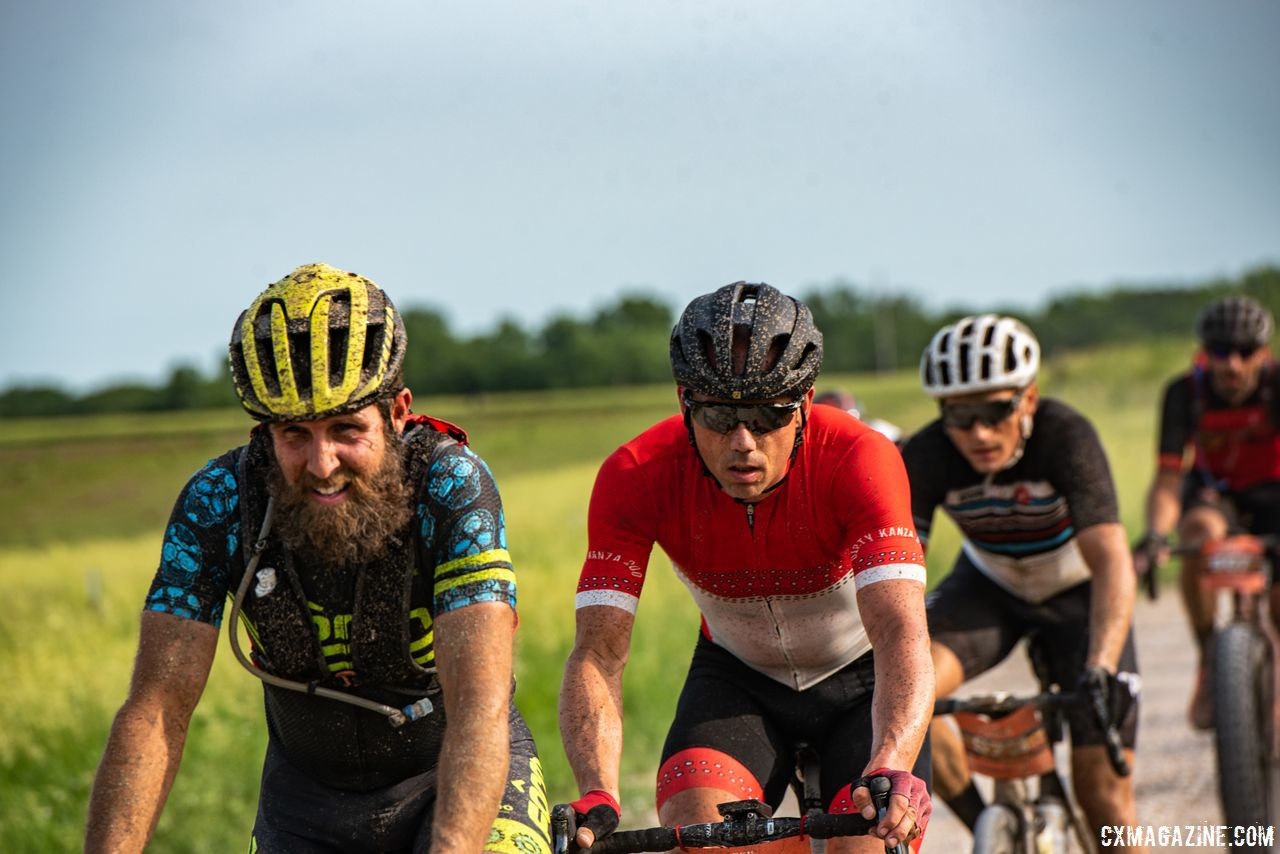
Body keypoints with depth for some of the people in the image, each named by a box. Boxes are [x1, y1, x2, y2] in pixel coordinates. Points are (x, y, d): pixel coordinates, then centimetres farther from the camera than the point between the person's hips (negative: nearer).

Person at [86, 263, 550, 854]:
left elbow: (479, 702, -36)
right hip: (310, 796, 3)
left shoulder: (452, 488, -26)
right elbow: (158, 708, -23)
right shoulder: (217, 503, -19)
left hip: (463, 777, -3)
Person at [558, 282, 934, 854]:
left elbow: (901, 634, -41)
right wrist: (597, 799, -48)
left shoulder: (860, 460, -32)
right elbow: (597, 653, -31)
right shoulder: (635, 478, -26)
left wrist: (892, 769, -59)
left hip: (860, 676, -1)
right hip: (737, 674, 1)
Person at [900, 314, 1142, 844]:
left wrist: (1101, 669, -55)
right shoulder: (924, 459, -25)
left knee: (1103, 785, -10)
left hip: (1078, 592, -2)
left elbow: (1111, 560, -41)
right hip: (989, 587, 2)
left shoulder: (1065, 436, -32)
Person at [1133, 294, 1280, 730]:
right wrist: (1155, 535, -50)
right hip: (1212, 492, 0)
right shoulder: (1185, 392, -24)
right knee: (1202, 530, -36)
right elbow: (1168, 477, -30)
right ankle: (1208, 661, -22)